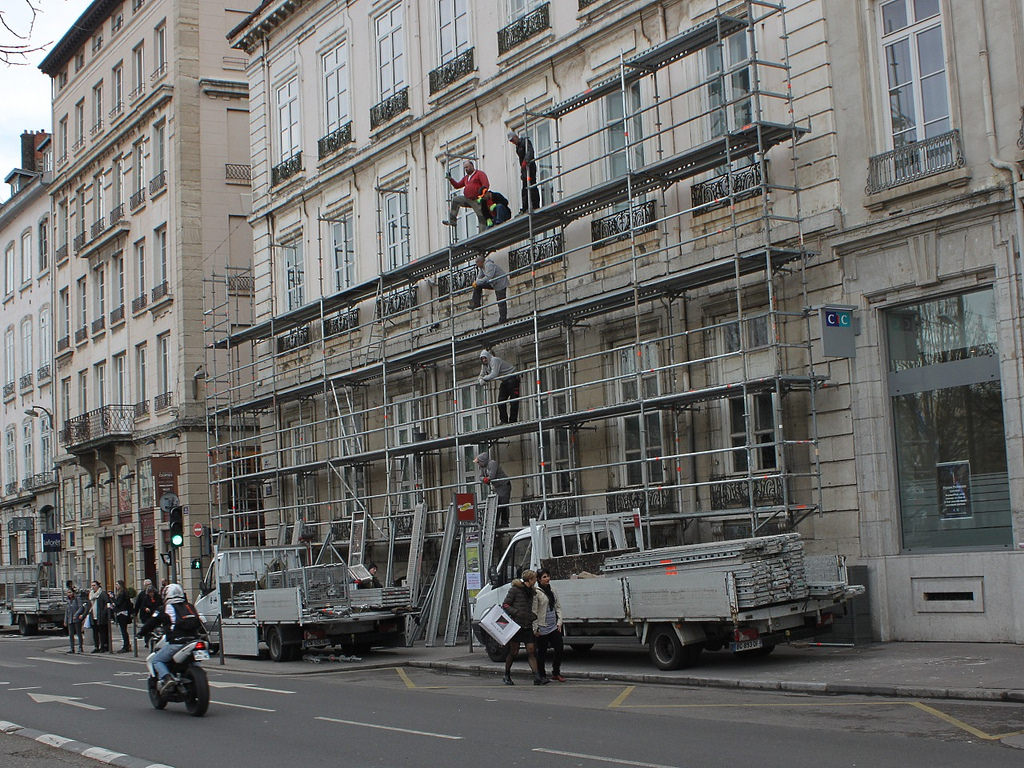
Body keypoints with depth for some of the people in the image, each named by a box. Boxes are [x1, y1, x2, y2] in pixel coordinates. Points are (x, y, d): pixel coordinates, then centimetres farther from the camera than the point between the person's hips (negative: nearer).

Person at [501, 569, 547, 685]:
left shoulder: (531, 591, 17)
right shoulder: (515, 590, -5)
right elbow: (505, 605, -6)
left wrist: (533, 615, 11)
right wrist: (517, 613, -18)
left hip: (527, 626, 6)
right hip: (516, 624, -6)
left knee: (531, 650, -3)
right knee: (514, 651, 1)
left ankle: (537, 677, -9)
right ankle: (507, 676, 17)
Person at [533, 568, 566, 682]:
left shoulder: (552, 591, 11)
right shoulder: (536, 593, -9)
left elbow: (558, 607, 15)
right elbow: (534, 612, -10)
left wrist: (559, 622, 5)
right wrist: (535, 628, -13)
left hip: (554, 627, 6)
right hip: (542, 628, -6)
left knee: (559, 648, 2)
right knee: (542, 652, 3)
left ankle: (556, 673, 16)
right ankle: (541, 675, 14)